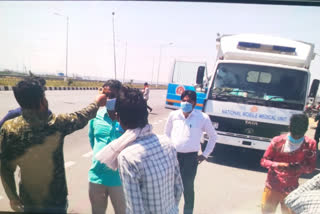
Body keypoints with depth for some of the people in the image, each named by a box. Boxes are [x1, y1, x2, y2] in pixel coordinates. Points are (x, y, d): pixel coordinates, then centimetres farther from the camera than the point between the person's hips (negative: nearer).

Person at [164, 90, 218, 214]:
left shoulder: (203, 118, -7)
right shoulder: (174, 115, 0)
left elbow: (213, 136, 7)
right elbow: (167, 132, 16)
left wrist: (205, 155, 4)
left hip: (191, 157, -2)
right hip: (173, 155, 3)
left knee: (188, 187, 6)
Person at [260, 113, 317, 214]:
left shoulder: (310, 144, -6)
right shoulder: (277, 141, -11)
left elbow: (311, 167, -3)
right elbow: (264, 161, -6)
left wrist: (299, 167, -25)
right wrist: (277, 165, -26)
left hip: (291, 190, 1)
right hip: (272, 187, -1)